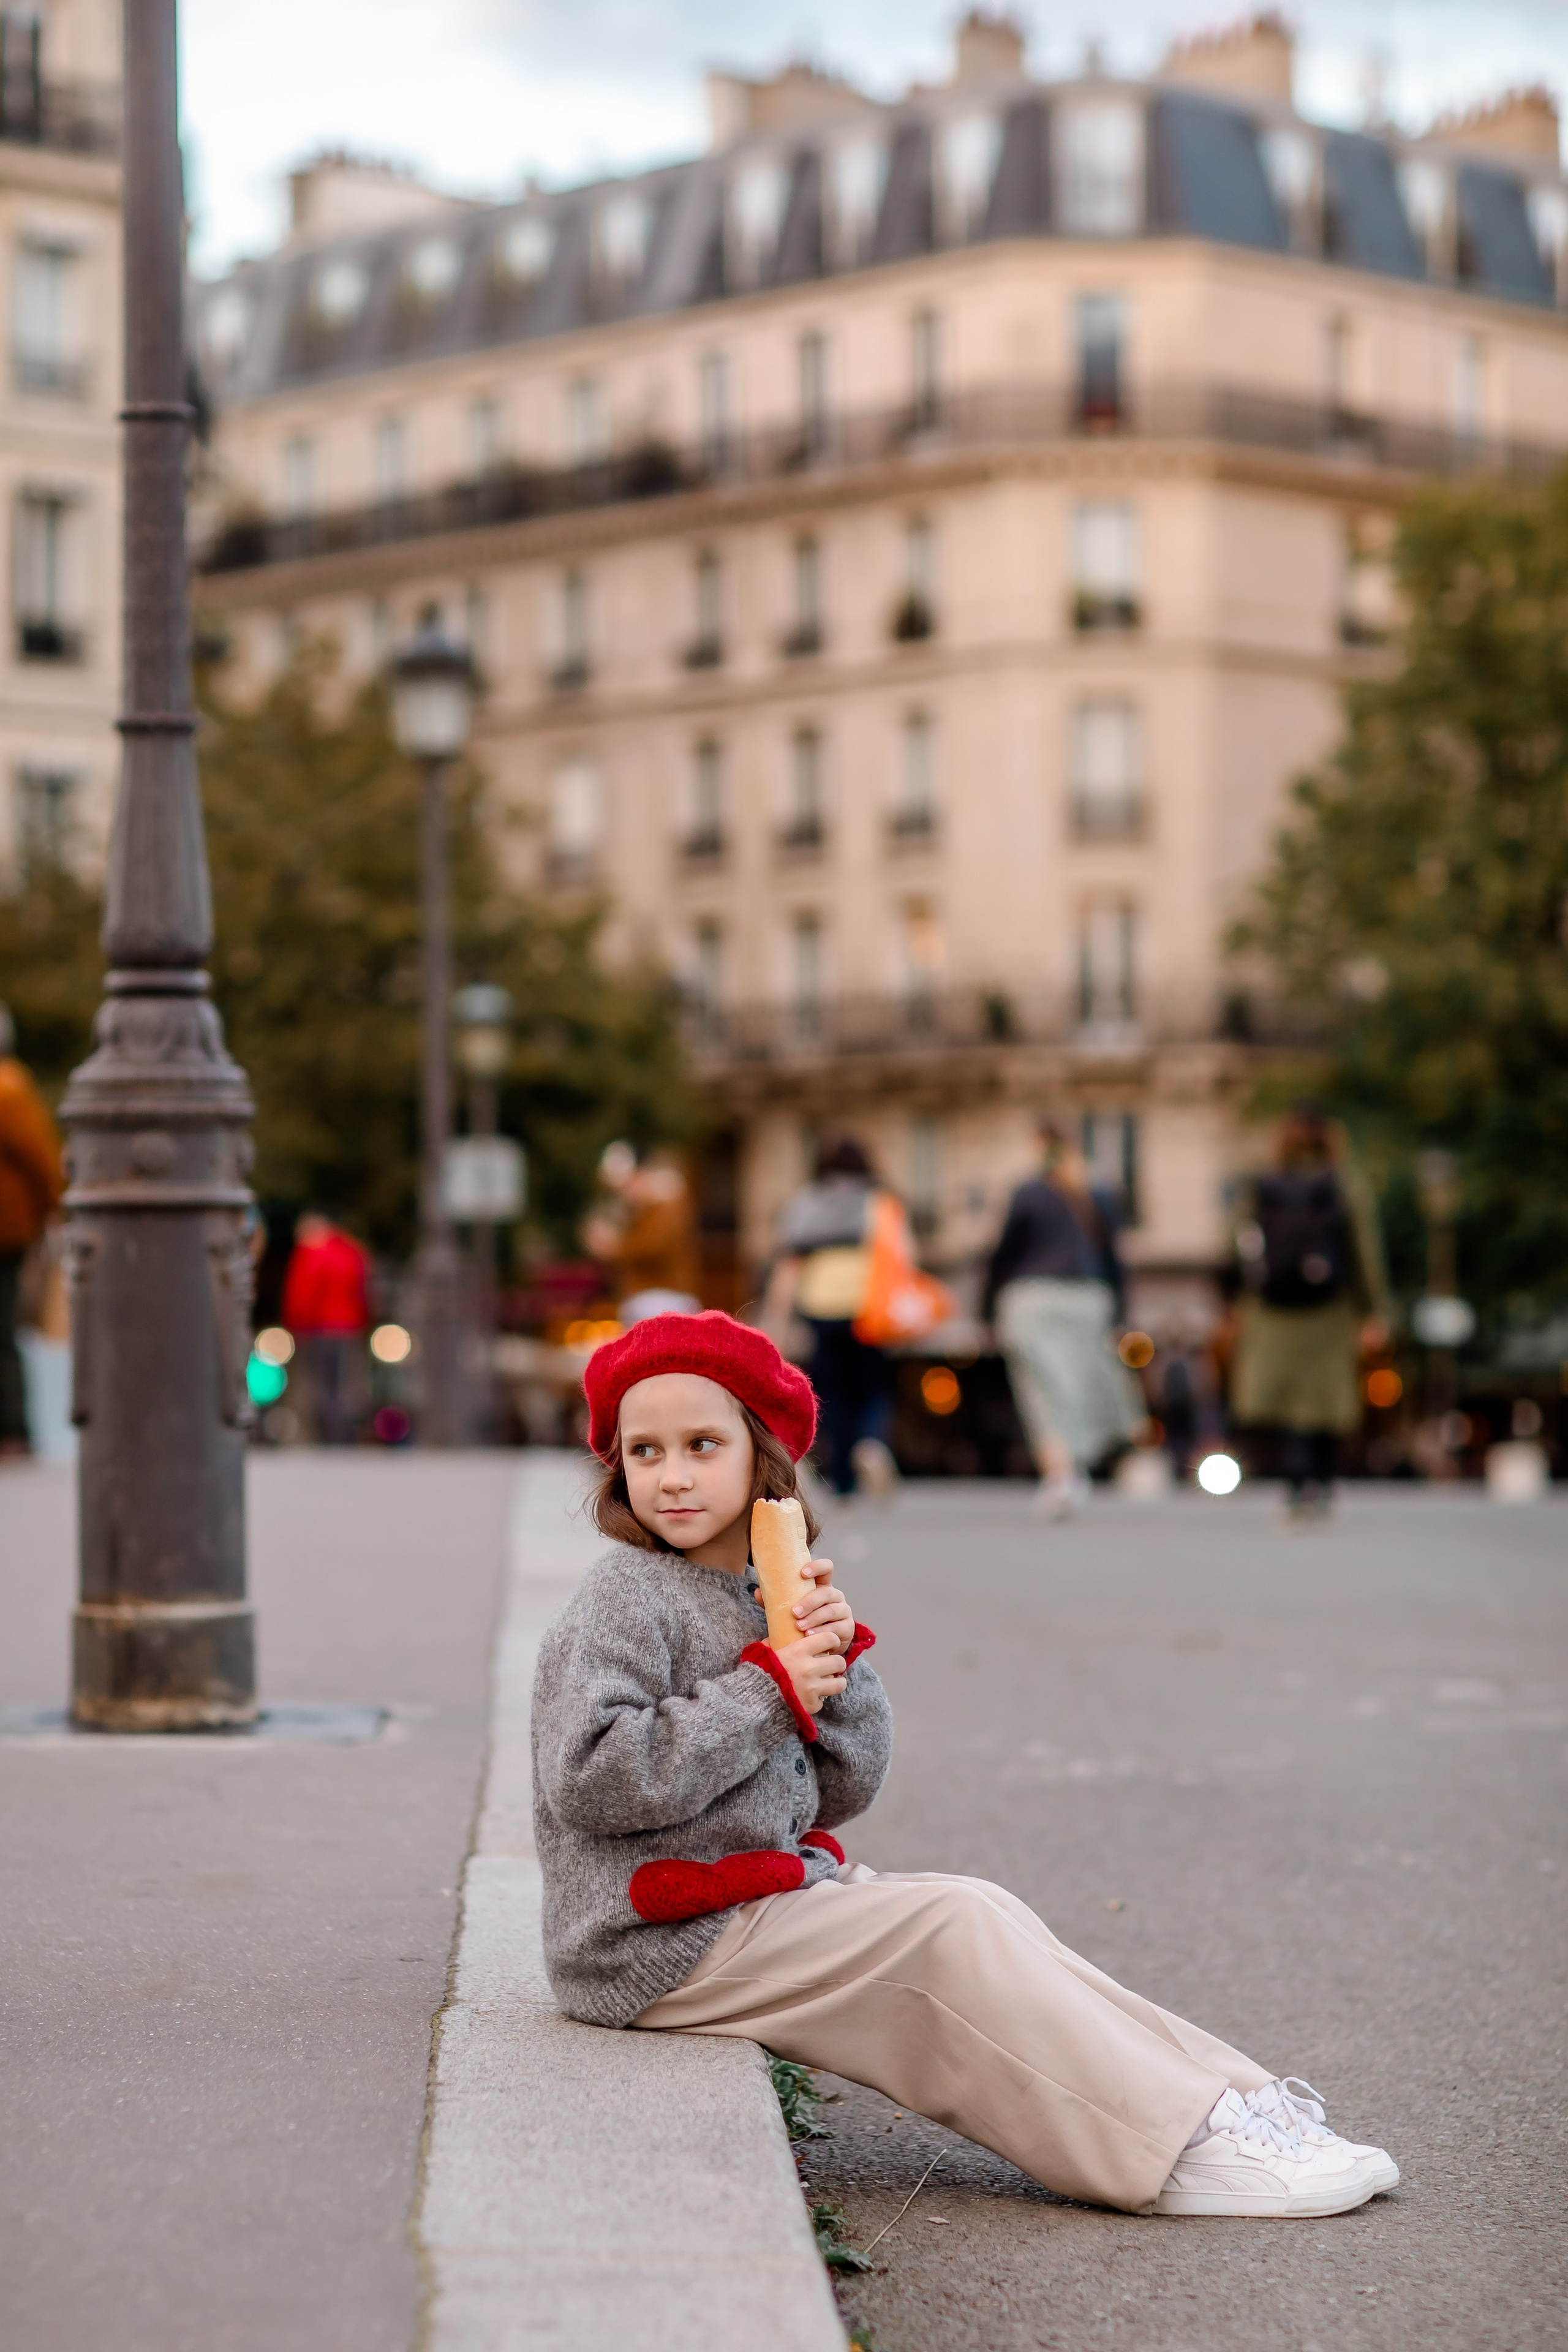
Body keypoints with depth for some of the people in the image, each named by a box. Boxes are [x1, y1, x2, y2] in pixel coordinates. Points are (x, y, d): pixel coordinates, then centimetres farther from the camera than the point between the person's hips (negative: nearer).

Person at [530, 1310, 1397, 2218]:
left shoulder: (758, 1596, 13)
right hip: (666, 1943, -8)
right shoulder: (626, 1604, -12)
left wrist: (838, 1657, -7)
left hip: (767, 1894, 8)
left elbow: (839, 1794, 11)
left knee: (981, 1916, 1)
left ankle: (1232, 2096, -1)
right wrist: (766, 1692, -20)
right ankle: (1177, 2146, -13)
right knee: (949, 1931, -15)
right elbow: (590, 1779, -27)